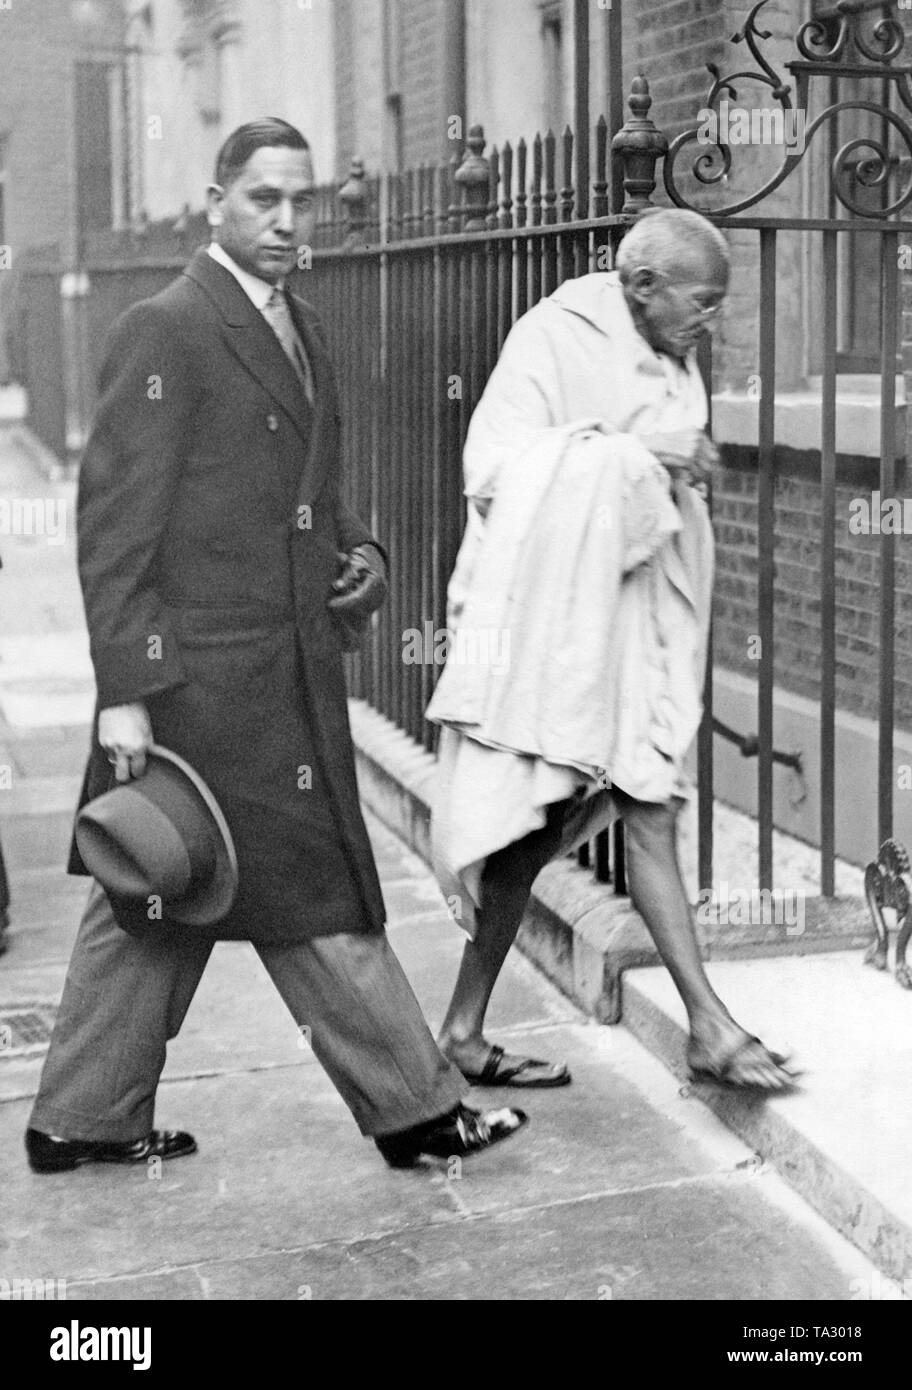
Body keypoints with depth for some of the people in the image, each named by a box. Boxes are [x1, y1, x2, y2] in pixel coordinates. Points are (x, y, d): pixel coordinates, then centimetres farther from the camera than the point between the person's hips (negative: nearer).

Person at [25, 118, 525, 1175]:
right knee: (313, 899, 1)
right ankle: (413, 1107, 13)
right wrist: (124, 692, -20)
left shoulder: (298, 331, 16)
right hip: (207, 678, -9)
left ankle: (83, 1120, 25)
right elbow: (113, 524, -15)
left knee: (160, 903, 14)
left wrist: (358, 552, 6)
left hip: (288, 676, 9)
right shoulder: (162, 333, -12)